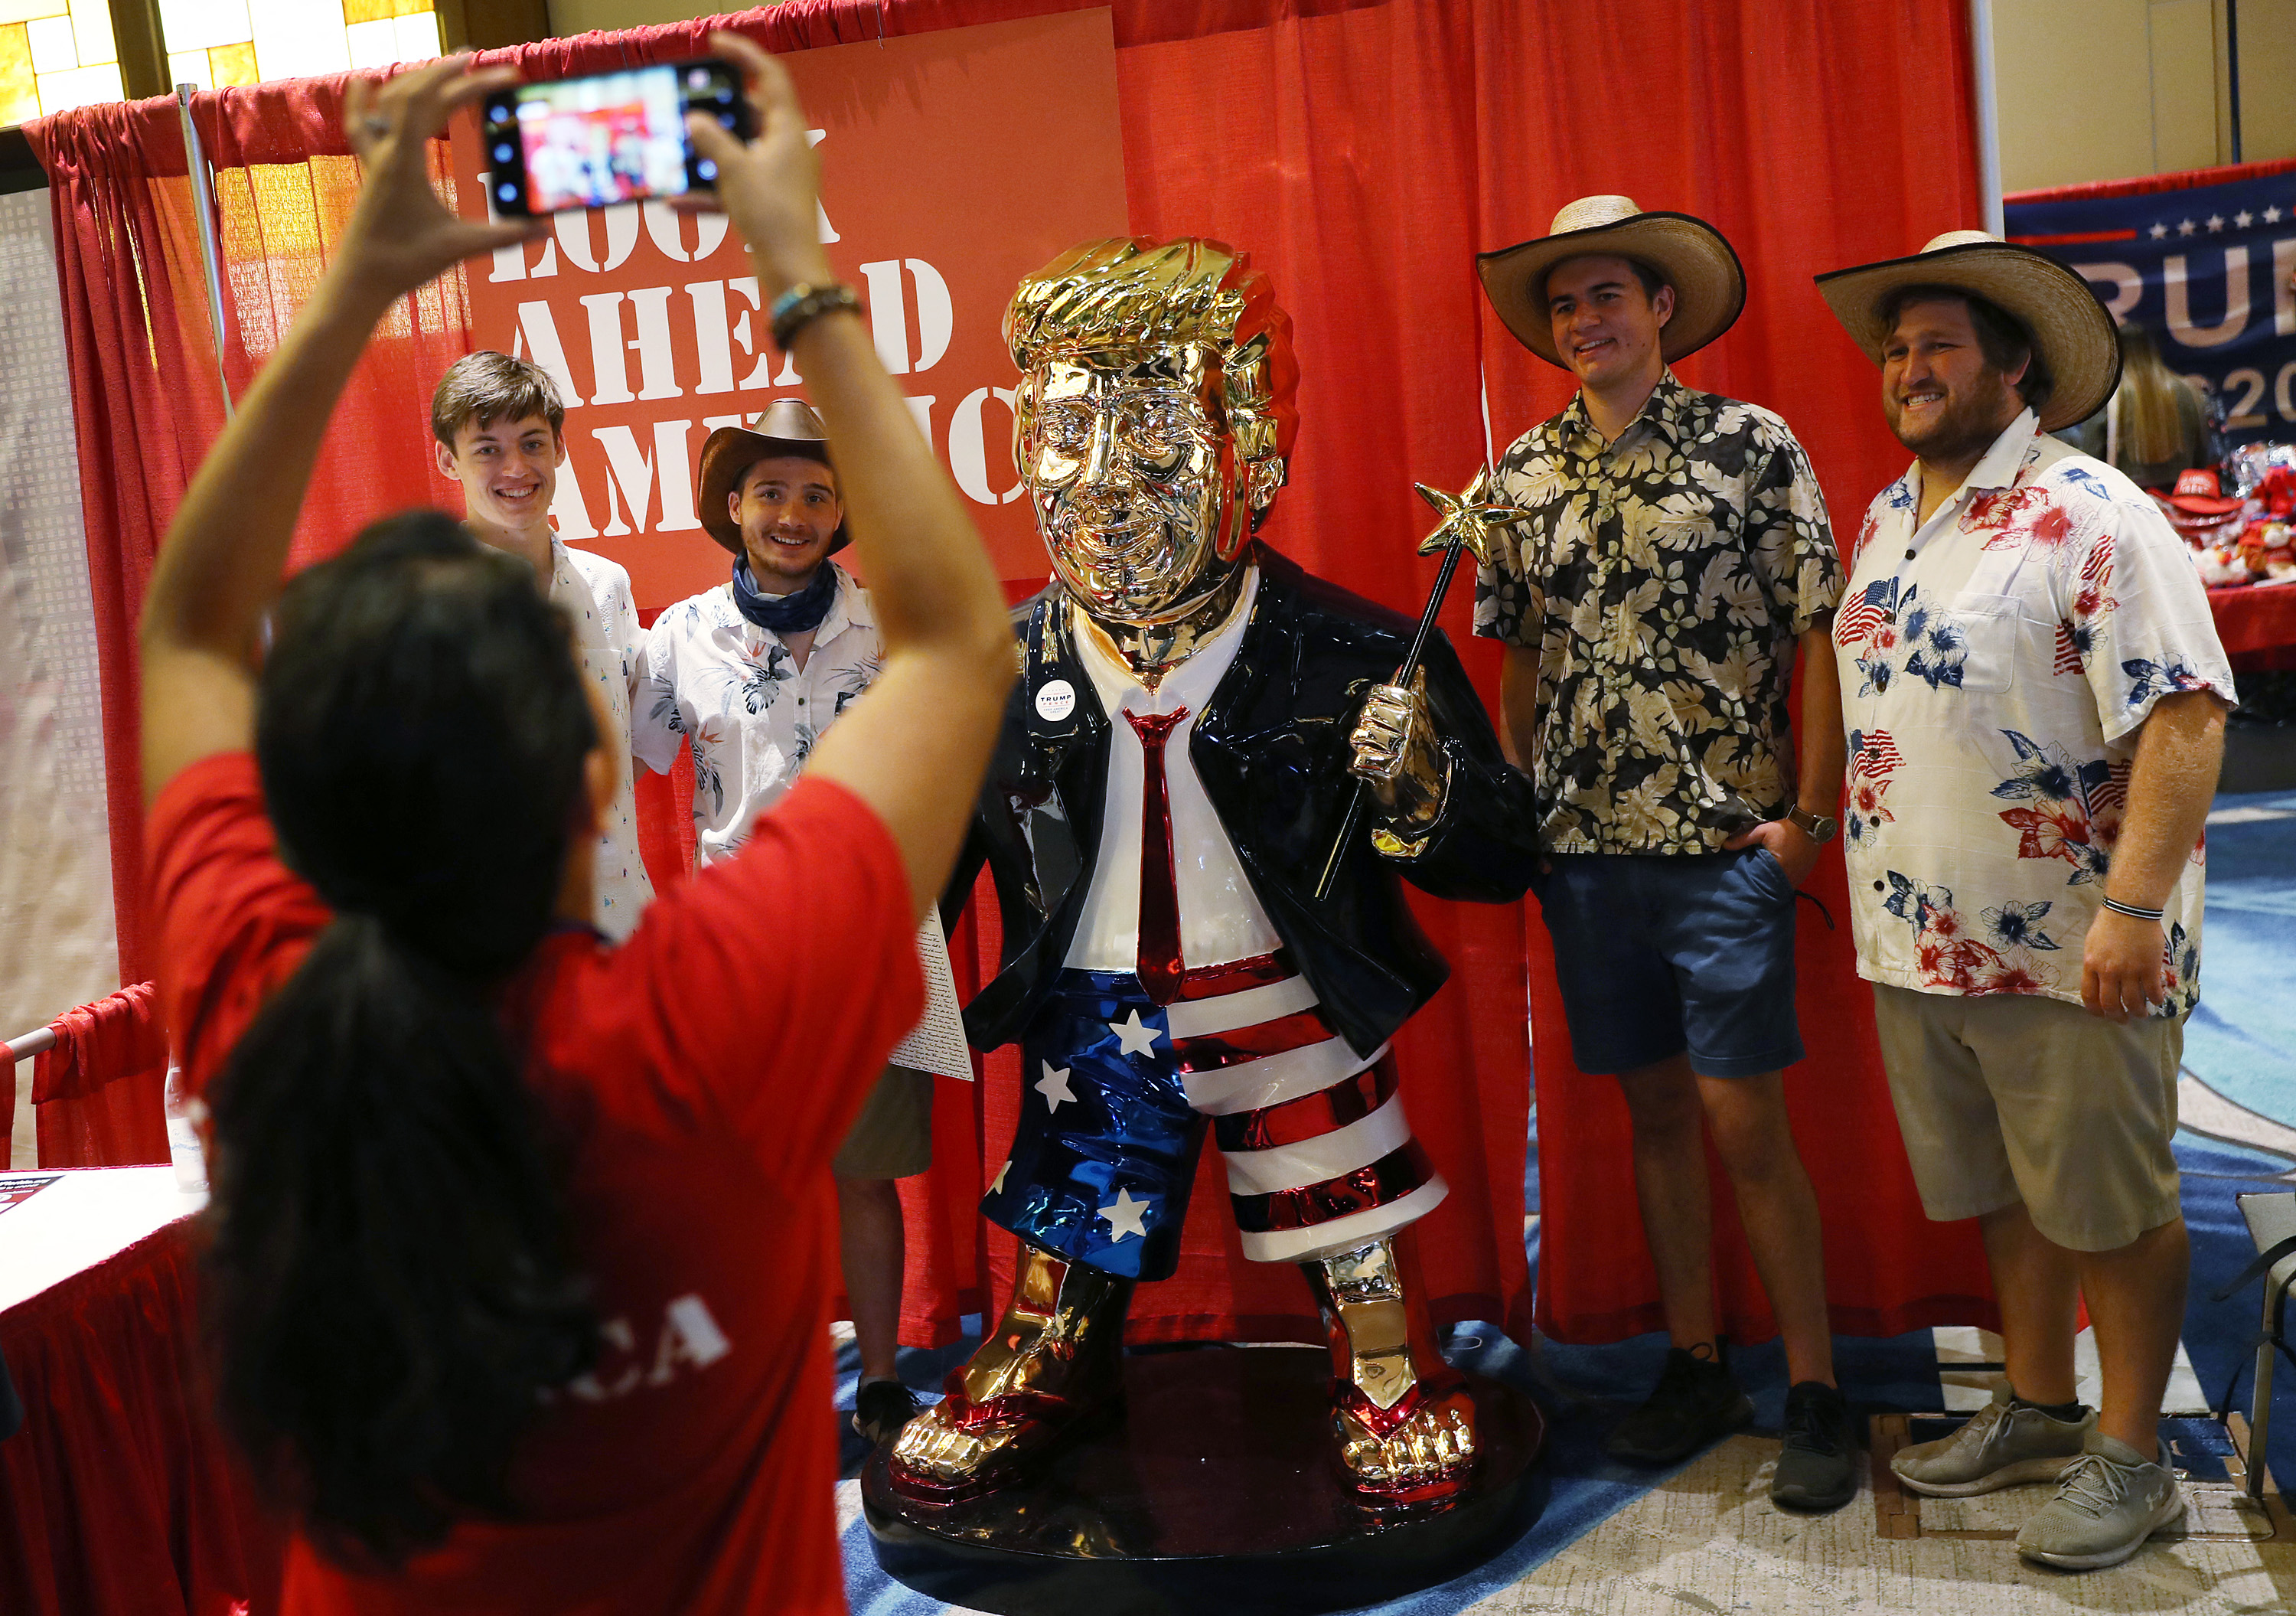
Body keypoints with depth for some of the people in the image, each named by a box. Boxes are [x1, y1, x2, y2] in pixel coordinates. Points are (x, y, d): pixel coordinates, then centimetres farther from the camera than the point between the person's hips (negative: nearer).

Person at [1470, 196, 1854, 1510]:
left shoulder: (1755, 447, -3)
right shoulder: (1527, 470, 9)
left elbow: (1819, 638, -4)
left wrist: (1811, 816, -8)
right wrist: (1513, 808, 8)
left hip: (1724, 844, -4)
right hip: (1584, 846, 4)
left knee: (1744, 1125, -3)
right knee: (1656, 1111, 12)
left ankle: (1816, 1393, 13)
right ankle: (1697, 1366, 25)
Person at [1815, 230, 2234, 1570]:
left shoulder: (2087, 513, -14)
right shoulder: (1888, 520, 11)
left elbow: (2186, 716, -20)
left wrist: (2134, 908, -26)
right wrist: (1820, 826, 16)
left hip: (2068, 952, -7)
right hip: (1924, 944, 7)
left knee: (2112, 1208, 7)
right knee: (2007, 1196, 19)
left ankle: (2131, 1454, 23)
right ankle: (2040, 1410, 35)